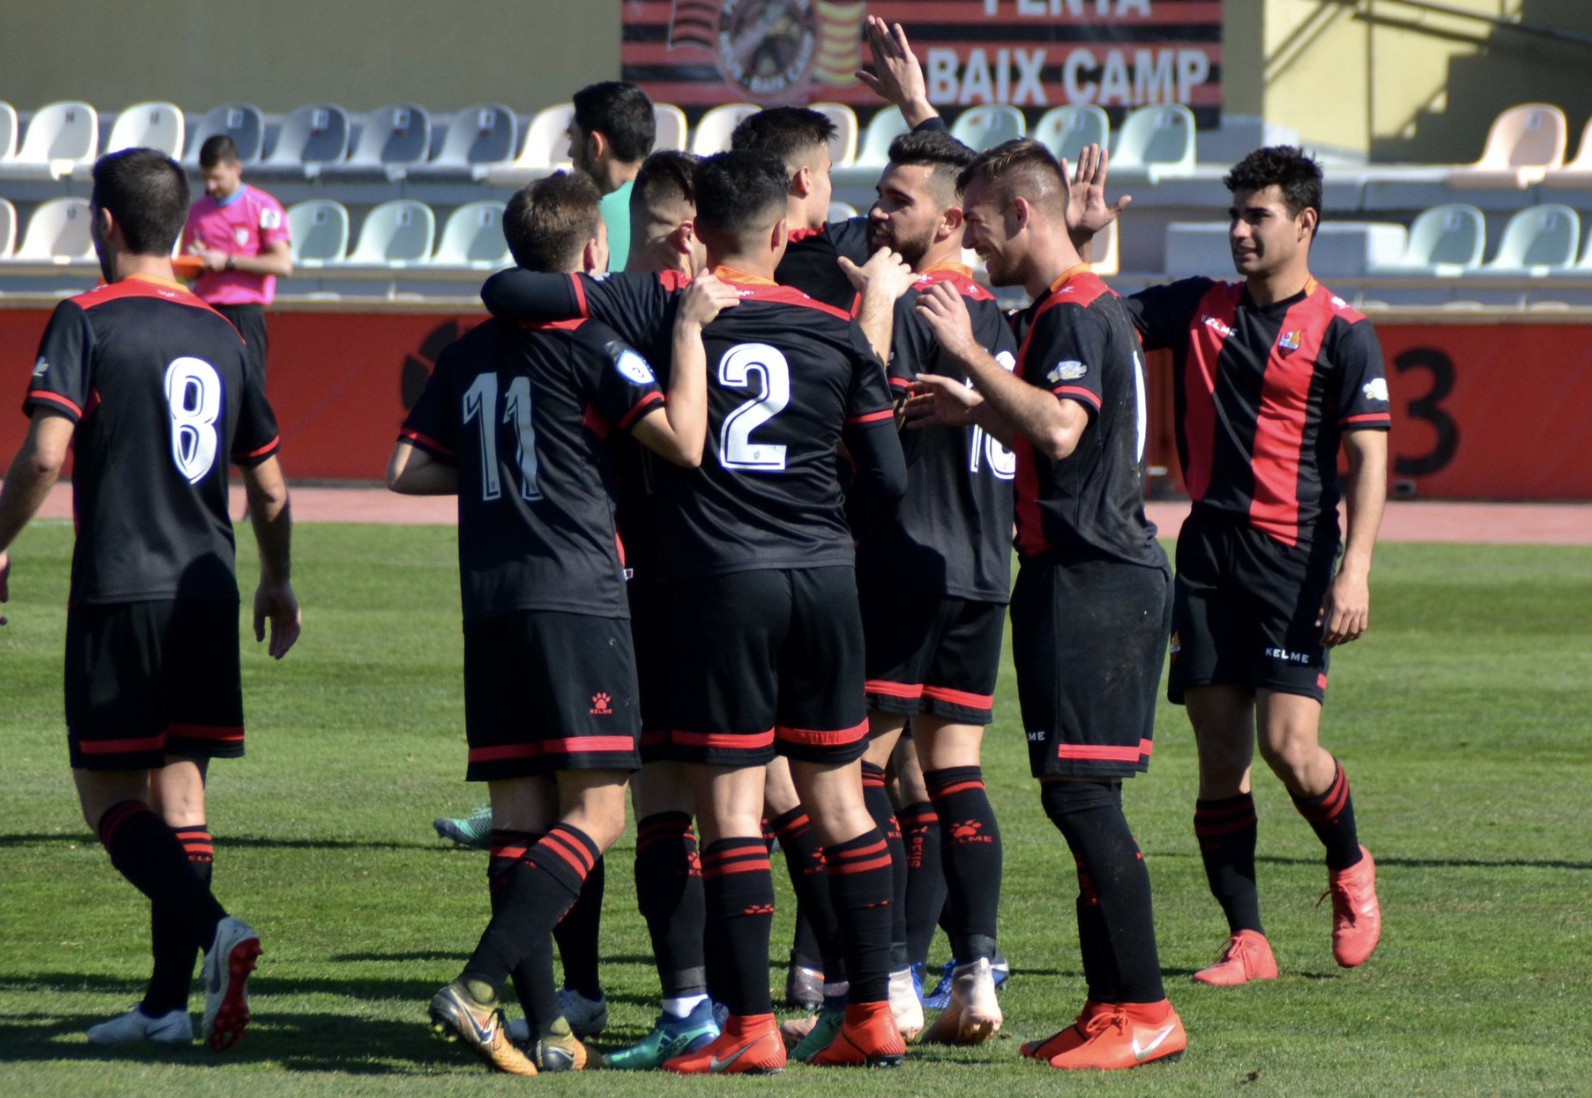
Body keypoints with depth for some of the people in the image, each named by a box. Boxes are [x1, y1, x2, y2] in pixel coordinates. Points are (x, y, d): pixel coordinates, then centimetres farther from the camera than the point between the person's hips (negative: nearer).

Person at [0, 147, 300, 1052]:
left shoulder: (86, 322, -6)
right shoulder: (221, 335, 10)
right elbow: (270, 485, 15)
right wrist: (280, 583, 29)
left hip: (119, 588, -5)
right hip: (208, 589, 5)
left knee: (107, 791, 0)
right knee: (179, 783, 9)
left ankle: (213, 928, -23)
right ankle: (170, 1001, 7)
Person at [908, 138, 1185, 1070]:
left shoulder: (1076, 312, -14)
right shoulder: (1079, 306, 19)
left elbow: (1061, 430, -28)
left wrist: (971, 353, -24)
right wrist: (978, 410, 20)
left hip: (1093, 577, -11)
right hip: (1091, 574, 11)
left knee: (1080, 790, -11)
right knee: (1081, 795, 12)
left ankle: (1145, 1011, -11)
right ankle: (1114, 1003, 14)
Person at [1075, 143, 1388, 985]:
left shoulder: (1340, 333, -3)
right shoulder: (1198, 309, 12)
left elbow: (1369, 458, -6)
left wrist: (1354, 570, -16)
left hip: (1294, 556, -5)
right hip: (1207, 554, 5)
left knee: (1287, 746, -11)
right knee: (1219, 752, 1)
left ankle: (1349, 870, 19)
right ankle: (1246, 940, 6)